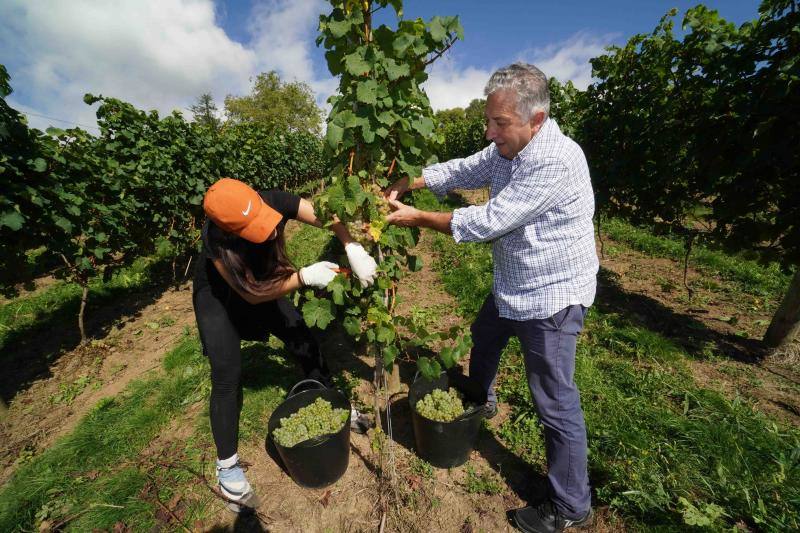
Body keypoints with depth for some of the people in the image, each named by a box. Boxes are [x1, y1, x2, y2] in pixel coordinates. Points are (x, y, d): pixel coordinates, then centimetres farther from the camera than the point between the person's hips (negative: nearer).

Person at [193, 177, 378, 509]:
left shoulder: (273, 201, -31)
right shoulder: (215, 238, -37)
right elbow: (253, 294, -32)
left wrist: (353, 249, -48)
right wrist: (305, 276, -40)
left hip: (264, 283, 4)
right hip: (219, 298, -3)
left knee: (305, 342, 4)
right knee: (228, 376, -9)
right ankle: (227, 465, 14)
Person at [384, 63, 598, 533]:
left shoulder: (556, 161, -25)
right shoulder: (506, 149, 3)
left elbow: (489, 222, -27)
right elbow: (460, 171, 5)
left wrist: (418, 218, -20)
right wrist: (403, 185, -10)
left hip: (551, 296, -9)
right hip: (513, 287, 9)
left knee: (556, 404, 3)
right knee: (485, 336, 28)